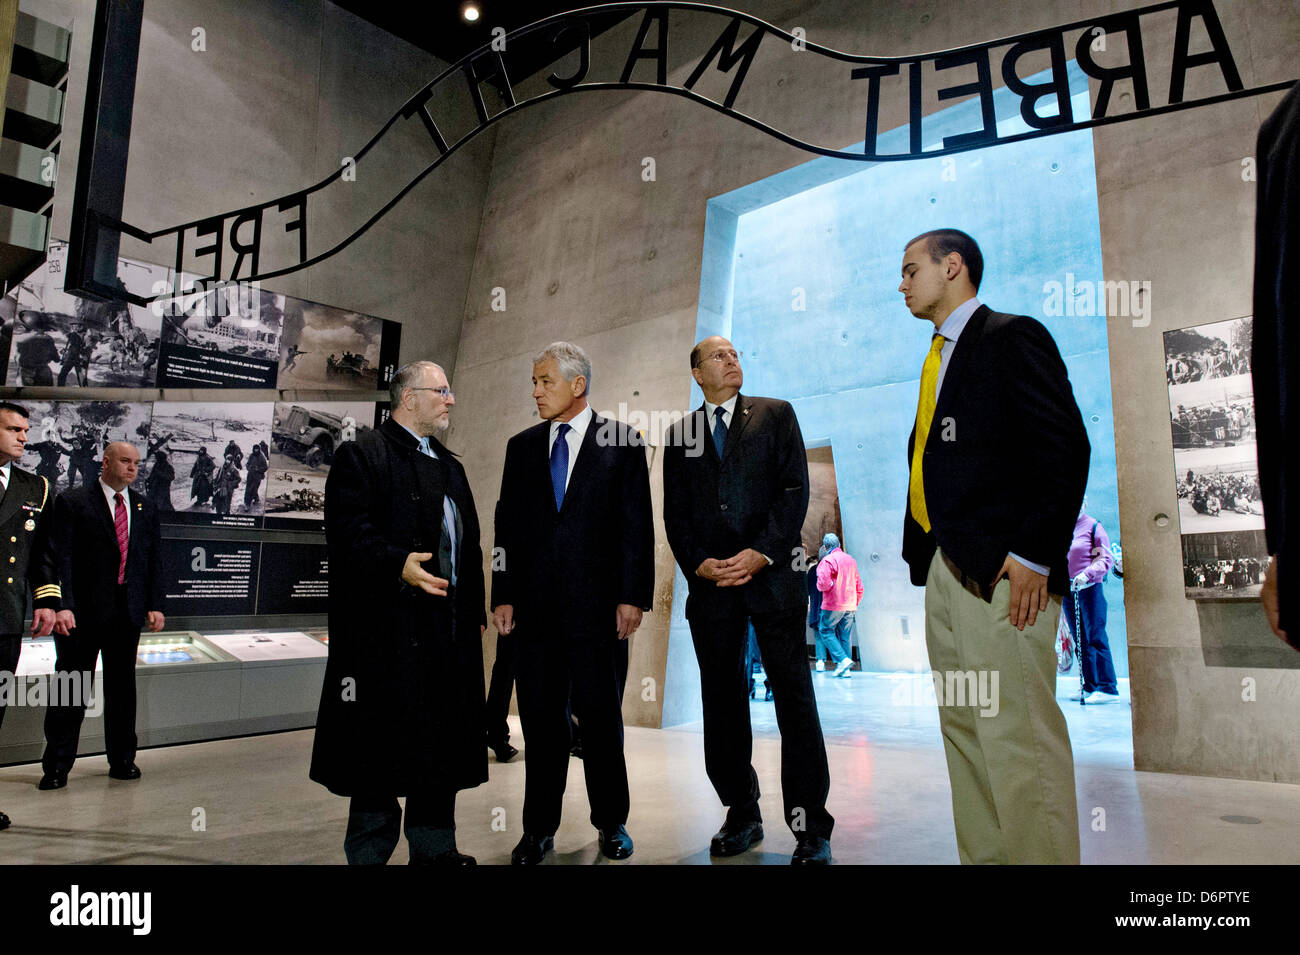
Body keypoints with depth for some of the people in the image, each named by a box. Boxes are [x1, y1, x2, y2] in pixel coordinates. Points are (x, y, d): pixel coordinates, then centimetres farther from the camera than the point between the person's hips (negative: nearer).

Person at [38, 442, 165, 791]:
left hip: (129, 612, 4)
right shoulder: (72, 501, -1)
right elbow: (60, 557, -8)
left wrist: (155, 605, 4)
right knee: (71, 687, 2)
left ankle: (122, 759, 22)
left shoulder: (146, 508, 12)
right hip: (83, 611, -4)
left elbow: (154, 559, 11)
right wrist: (62, 605, -16)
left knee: (122, 686, 12)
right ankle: (57, 767, 14)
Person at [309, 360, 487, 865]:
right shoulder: (361, 455, -3)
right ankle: (369, 851, 17)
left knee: (443, 742, 12)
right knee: (381, 745, 1)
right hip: (388, 631, -7)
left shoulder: (450, 467, 22)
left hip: (448, 631, 8)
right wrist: (398, 564, -29)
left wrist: (474, 611, 17)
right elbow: (348, 532, -15)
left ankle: (434, 846, 24)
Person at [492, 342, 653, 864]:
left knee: (601, 715, 7)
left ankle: (611, 823, 24)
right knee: (541, 719, 9)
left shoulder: (622, 442, 1)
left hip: (599, 603, -3)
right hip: (535, 605, 3)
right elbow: (508, 524, 10)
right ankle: (540, 828, 23)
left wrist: (633, 596, -9)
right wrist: (503, 596, 4)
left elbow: (636, 525, -2)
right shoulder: (522, 446, 12)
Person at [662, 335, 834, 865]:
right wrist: (699, 563, -6)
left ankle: (812, 827, 8)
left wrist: (760, 554, -11)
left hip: (773, 574, -2)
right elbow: (675, 512, 11)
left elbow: (795, 488, 0)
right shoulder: (679, 434, 15)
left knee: (794, 699, -2)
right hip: (710, 582, 3)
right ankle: (742, 816, 19)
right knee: (722, 703, 6)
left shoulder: (776, 414, 10)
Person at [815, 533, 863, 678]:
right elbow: (859, 586, 18)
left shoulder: (828, 560, -10)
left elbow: (823, 584, -20)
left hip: (833, 605, -7)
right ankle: (845, 670, 8)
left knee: (826, 630, 5)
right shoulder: (851, 560, 14)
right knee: (845, 635, 9)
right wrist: (856, 604, 24)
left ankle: (842, 660, -10)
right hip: (850, 606, 7)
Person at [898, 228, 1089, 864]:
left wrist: (1033, 555, -17)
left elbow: (1066, 449, -12)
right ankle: (982, 858, 22)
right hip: (945, 570, 9)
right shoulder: (940, 358, 23)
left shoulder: (1011, 337, -3)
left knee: (1018, 739, -8)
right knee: (963, 733, 12)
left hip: (1002, 573, -9)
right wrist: (925, 556, 12)